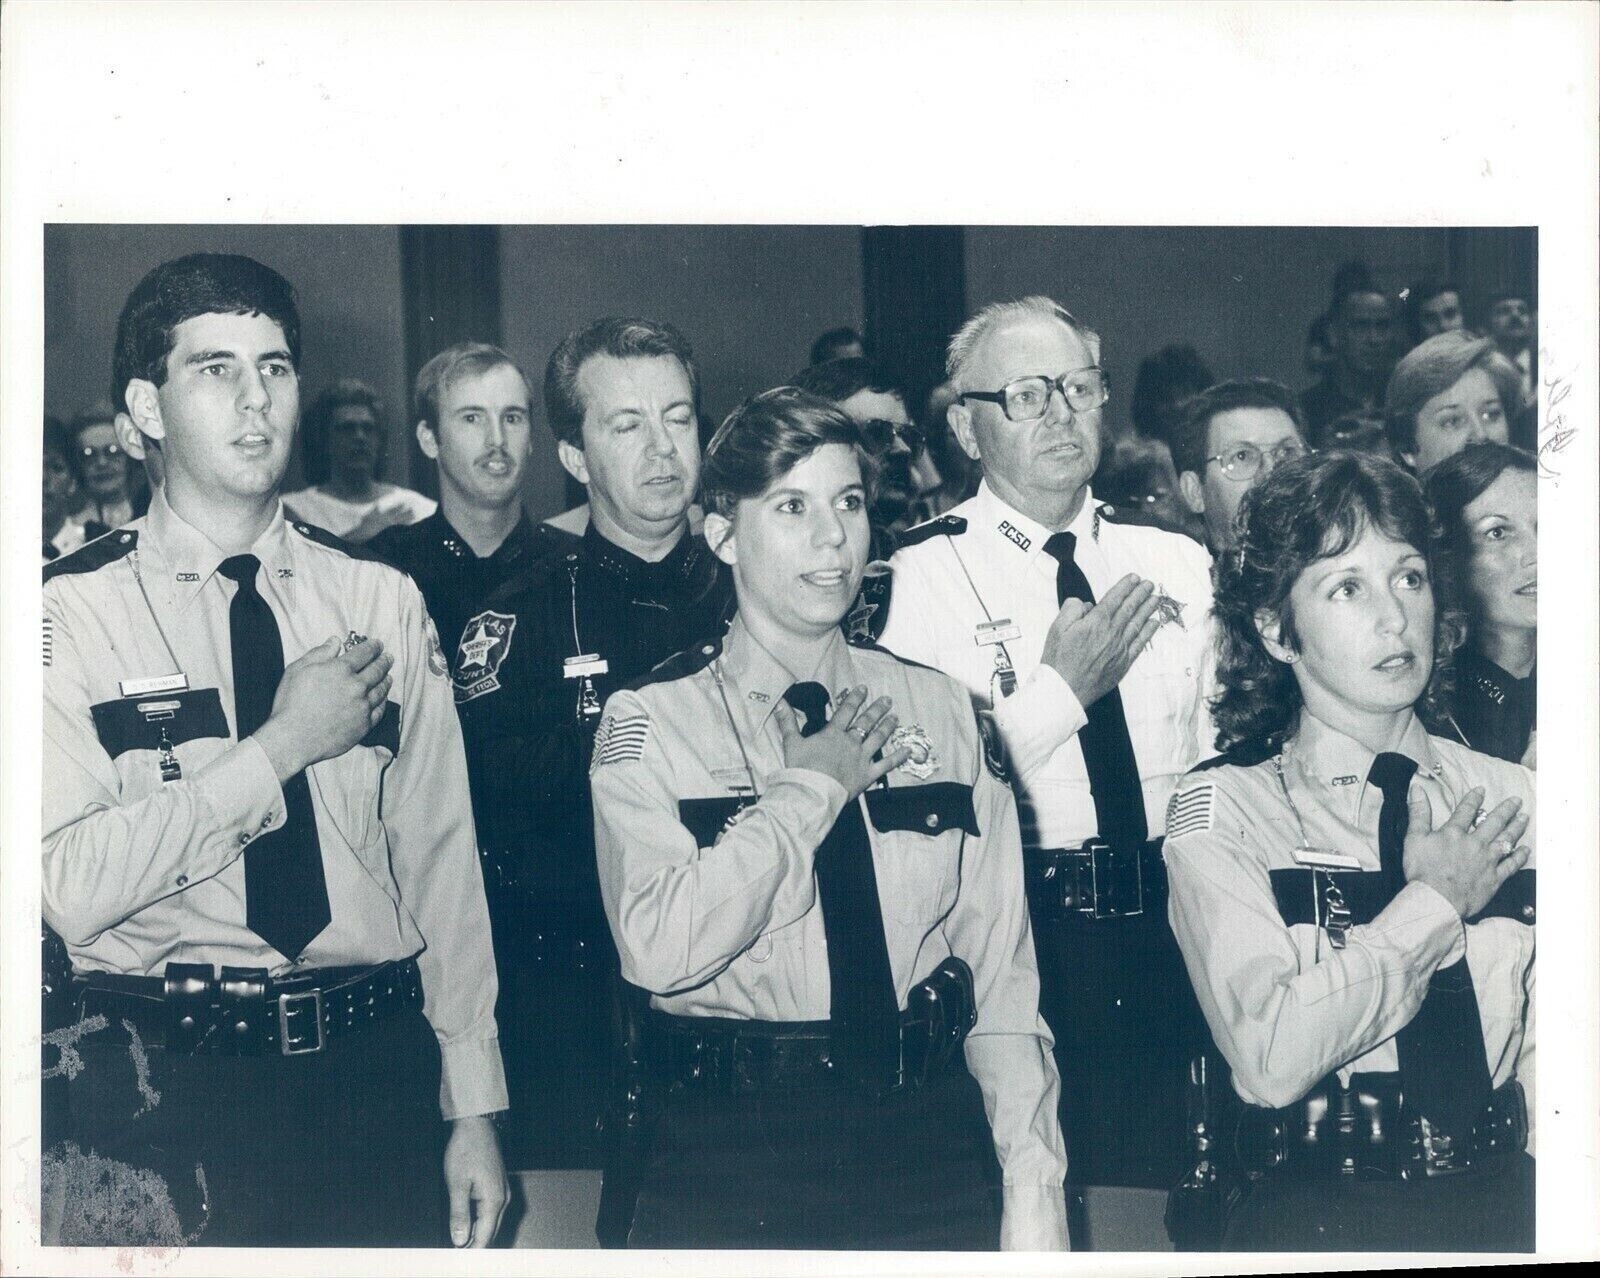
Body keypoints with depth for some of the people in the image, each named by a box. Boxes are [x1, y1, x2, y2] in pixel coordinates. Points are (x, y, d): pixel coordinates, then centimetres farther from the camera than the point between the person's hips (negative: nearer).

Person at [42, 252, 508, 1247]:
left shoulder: (383, 602, 6)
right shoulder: (74, 611, -5)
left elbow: (441, 855, 4)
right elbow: (71, 886, -16)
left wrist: (475, 1108, 2)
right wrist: (283, 745, -15)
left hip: (381, 1065, 3)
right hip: (170, 1084, -3)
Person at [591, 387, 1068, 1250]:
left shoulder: (936, 710, 6)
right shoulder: (649, 722, -2)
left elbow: (1001, 964, 2)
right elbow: (660, 950, -18)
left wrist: (1033, 1193, -4)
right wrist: (812, 784, -11)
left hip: (927, 1141, 2)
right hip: (729, 1155, -2)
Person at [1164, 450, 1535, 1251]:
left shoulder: (1515, 801, 9)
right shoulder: (1221, 811, -1)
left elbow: (1548, 1051, 7)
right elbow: (1271, 1059, -14)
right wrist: (1435, 903, -6)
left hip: (1508, 1207, 3)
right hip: (1316, 1219, -3)